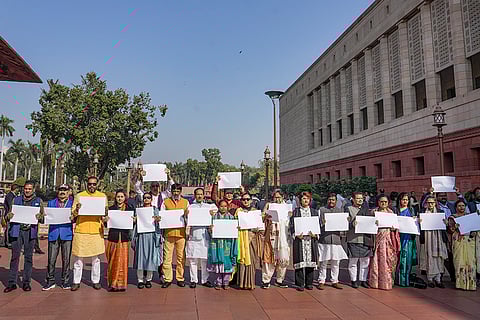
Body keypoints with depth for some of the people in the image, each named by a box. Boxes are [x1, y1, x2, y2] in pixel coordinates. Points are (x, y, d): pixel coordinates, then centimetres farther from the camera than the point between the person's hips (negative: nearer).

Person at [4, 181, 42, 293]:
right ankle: (12, 282, 8)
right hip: (17, 231, 1)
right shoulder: (16, 200, 12)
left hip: (30, 232, -1)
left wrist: (39, 217, -16)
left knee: (28, 257, 4)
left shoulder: (38, 201, 9)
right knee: (14, 257, 1)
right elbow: (9, 215, 13)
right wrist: (9, 216, -10)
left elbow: (42, 218, 7)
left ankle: (26, 282, 12)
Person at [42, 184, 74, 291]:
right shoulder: (51, 203, 17)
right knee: (51, 259, 1)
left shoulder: (73, 203, 11)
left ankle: (65, 282, 12)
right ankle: (50, 281, 13)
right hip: (53, 234, 2)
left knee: (66, 259, 2)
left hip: (67, 234, -1)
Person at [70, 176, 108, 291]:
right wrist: (77, 210, -16)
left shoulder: (102, 196, 9)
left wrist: (105, 212, -10)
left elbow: (106, 214, 13)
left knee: (96, 258, 7)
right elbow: (73, 214, 6)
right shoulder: (79, 196, 6)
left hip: (96, 231, 1)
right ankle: (76, 281, 16)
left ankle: (96, 281, 17)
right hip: (81, 230, -1)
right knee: (78, 257, 4)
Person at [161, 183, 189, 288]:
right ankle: (167, 279, 9)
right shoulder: (165, 202, 11)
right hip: (169, 233, 0)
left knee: (181, 257, 4)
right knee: (167, 257, 0)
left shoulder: (186, 202, 13)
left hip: (181, 233, 1)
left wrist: (186, 215, -11)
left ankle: (180, 279, 14)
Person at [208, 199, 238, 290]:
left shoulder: (231, 217, 9)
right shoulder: (214, 216, 6)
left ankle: (225, 282, 13)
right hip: (217, 242, -1)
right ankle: (218, 282, 14)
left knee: (227, 262, 1)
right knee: (218, 262, 1)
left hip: (228, 242, 1)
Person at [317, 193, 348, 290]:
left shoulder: (340, 210, 15)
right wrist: (323, 223, -17)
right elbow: (318, 223, 2)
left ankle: (335, 281, 18)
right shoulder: (322, 210, 6)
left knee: (336, 262, 7)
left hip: (336, 239, 3)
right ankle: (321, 281, 10)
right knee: (323, 262, 0)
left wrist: (342, 234, -2)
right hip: (324, 239, -3)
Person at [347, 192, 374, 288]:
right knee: (353, 261, 2)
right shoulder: (349, 209, 2)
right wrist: (353, 224, -23)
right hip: (353, 239, -4)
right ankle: (354, 280, 13)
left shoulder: (366, 209, 17)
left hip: (366, 239, 4)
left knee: (365, 261, 8)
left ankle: (363, 280, 19)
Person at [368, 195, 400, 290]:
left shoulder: (390, 212, 11)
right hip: (377, 237, -1)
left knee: (387, 260, -1)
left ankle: (387, 282, 8)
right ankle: (375, 282, 7)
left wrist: (394, 228, -9)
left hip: (388, 238, 1)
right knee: (376, 260, -1)